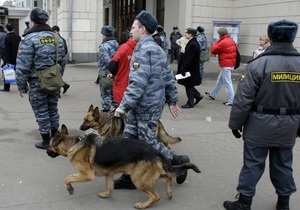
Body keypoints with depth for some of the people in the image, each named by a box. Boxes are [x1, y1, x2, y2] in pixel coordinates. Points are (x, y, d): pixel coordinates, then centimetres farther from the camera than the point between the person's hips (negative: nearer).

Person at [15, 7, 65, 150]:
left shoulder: (29, 39, -13)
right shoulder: (56, 37, 6)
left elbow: (23, 65, -14)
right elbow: (61, 60, 11)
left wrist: (21, 85, -5)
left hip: (37, 82, -6)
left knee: (41, 111, 5)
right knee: (53, 109, 17)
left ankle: (46, 142, 14)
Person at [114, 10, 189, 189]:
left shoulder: (144, 50, -18)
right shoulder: (158, 49, 13)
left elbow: (138, 82, -25)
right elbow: (169, 77, 15)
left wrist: (124, 105, -23)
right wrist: (172, 101, 19)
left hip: (147, 107, -10)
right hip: (140, 106, 10)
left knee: (147, 142, 2)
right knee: (130, 139, 12)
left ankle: (179, 162, 20)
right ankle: (129, 177, 21)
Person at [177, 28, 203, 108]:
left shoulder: (192, 45, -22)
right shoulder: (193, 43, 10)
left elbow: (189, 59, -25)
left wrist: (184, 69, -22)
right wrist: (183, 67, 17)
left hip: (190, 69, -10)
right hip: (192, 69, 10)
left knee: (188, 86, 1)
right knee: (189, 85, 18)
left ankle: (190, 103, 12)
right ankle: (198, 96, 27)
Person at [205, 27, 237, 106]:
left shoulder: (223, 42, -18)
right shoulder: (231, 41, 9)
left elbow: (214, 51, -10)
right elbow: (236, 50, 15)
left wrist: (216, 41, 1)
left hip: (225, 65, -10)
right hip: (231, 63, 10)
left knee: (227, 82, -7)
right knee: (219, 80, 21)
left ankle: (231, 101, -6)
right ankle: (213, 95, 36)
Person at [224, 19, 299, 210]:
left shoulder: (259, 64, -14)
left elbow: (243, 99, -14)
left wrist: (236, 124, -3)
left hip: (260, 125, -4)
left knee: (253, 164, 5)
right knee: (283, 165, 17)